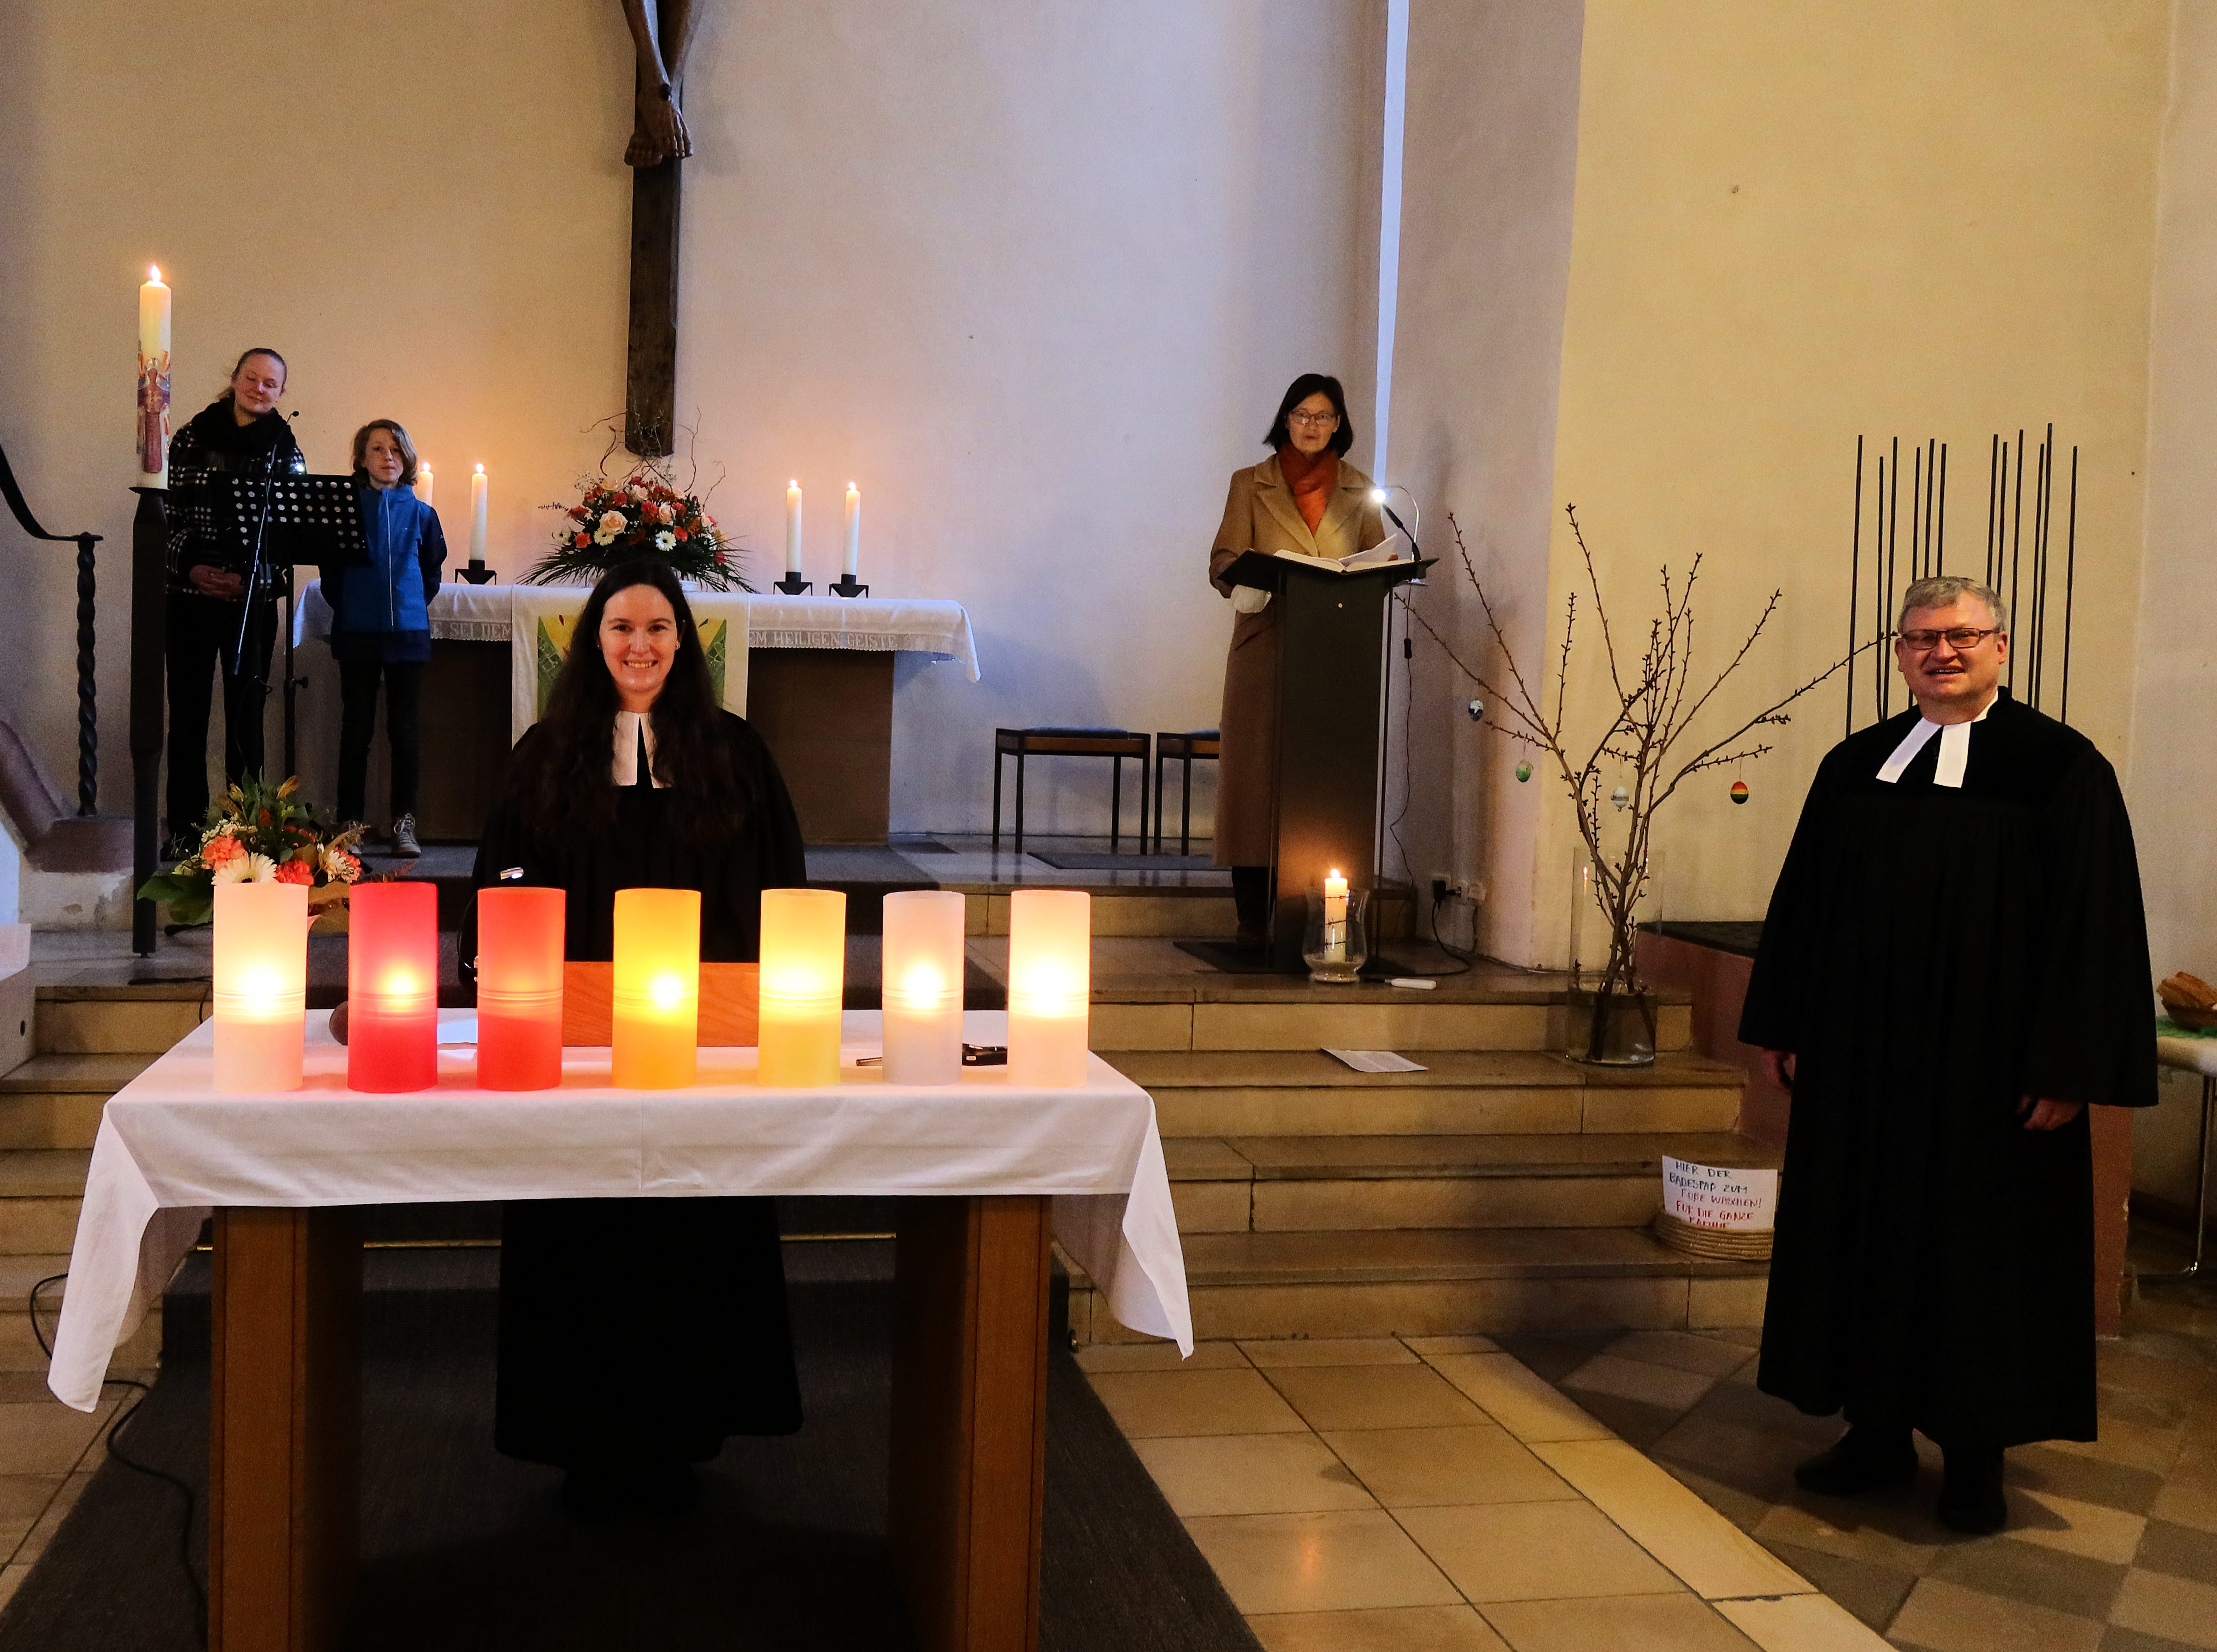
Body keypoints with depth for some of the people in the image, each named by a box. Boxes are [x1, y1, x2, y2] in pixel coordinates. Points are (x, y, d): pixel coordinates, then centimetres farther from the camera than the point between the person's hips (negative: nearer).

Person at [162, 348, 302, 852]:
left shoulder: (284, 449, 5)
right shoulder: (192, 437, 6)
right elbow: (168, 511, 5)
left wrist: (246, 577, -11)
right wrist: (191, 567, -8)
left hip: (253, 598, 0)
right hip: (189, 593, 1)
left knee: (246, 711, 1)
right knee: (188, 711, 3)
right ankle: (185, 825, 9)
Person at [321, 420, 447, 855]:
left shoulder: (421, 514, 7)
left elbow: (432, 572, 17)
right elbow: (330, 572, 9)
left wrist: (412, 606, 11)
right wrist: (350, 609, 8)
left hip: (408, 633, 1)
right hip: (358, 635, -1)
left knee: (406, 730, 2)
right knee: (356, 729, 3)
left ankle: (404, 823, 8)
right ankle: (350, 823, 8)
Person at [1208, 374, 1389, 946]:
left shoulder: (1359, 492, 15)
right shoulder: (1251, 485, 11)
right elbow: (1222, 565, 4)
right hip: (1265, 647, -1)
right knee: (1257, 774, -5)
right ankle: (1255, 918, -1)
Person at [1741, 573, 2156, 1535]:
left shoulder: (2061, 766, -5)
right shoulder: (1855, 766, 8)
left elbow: (2094, 920, -9)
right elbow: (1803, 901, 11)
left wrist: (2068, 1067, -14)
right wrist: (1782, 1023, 7)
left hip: (1988, 1064, -4)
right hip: (1860, 1058, 5)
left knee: (1981, 1247, 6)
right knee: (1865, 1233, 10)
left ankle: (1978, 1452, 21)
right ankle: (1879, 1429, 24)